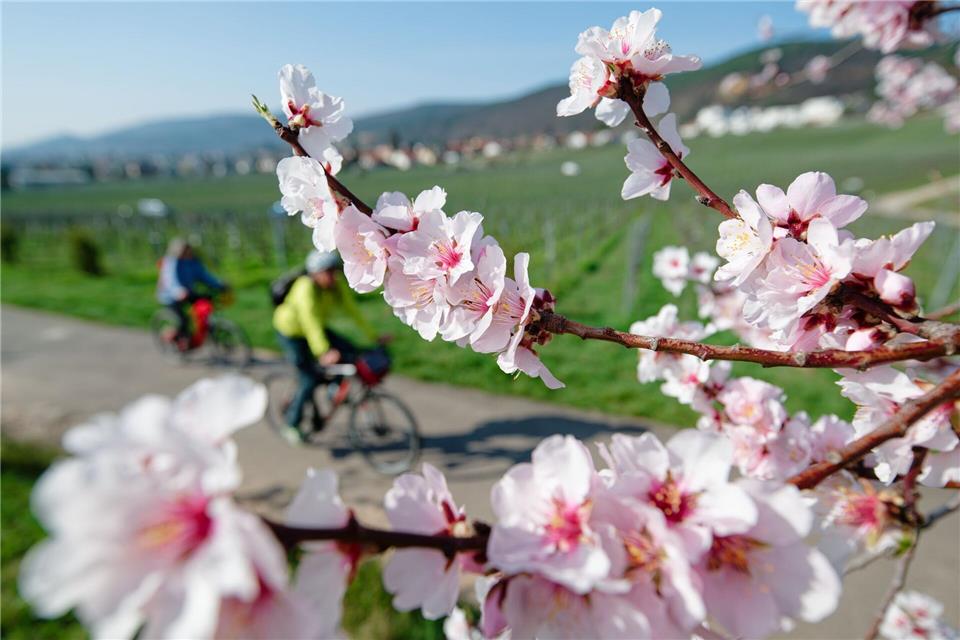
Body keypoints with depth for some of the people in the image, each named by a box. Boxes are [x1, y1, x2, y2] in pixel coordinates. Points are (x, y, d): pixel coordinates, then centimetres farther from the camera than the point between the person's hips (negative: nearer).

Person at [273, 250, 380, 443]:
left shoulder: (338, 284, -15)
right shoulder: (306, 289, -34)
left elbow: (352, 310, -13)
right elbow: (310, 323, -45)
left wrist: (373, 335, -19)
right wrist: (323, 353, -56)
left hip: (318, 328, 6)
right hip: (291, 333, -6)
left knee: (351, 354, -12)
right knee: (309, 380, -7)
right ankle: (292, 424, 13)